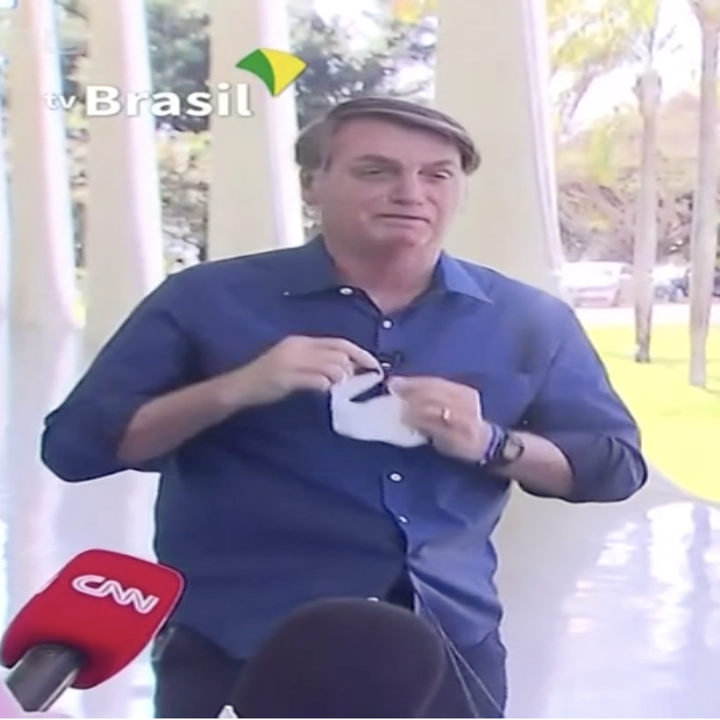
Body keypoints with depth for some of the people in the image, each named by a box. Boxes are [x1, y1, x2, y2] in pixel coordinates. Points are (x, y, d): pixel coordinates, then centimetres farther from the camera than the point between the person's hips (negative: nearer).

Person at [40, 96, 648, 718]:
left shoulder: (529, 319, 4)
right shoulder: (209, 300, -4)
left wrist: (491, 445, -13)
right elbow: (74, 446, -6)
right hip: (239, 651, -2)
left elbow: (616, 465, 5)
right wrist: (234, 389, -20)